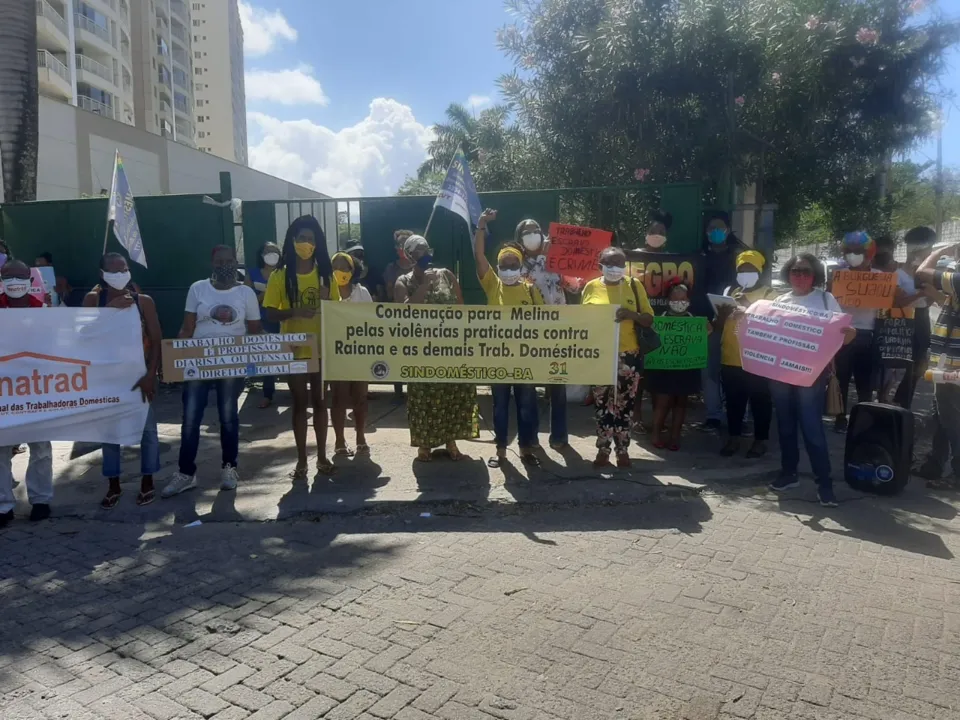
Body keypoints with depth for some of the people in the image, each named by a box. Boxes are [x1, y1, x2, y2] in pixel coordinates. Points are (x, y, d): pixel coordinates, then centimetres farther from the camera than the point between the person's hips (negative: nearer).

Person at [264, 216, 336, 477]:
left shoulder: (324, 274, 3)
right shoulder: (280, 276, -4)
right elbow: (271, 313, -5)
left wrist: (326, 301, -15)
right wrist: (294, 312, -23)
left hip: (322, 348, 2)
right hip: (294, 350, -2)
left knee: (320, 402, 9)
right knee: (300, 403, 6)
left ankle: (322, 456, 20)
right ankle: (301, 460, 15)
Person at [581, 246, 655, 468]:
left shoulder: (634, 285, 3)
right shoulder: (591, 287, 4)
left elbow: (649, 319, 2)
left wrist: (631, 314, -17)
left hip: (628, 355, 0)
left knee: (624, 404, 5)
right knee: (602, 403, 4)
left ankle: (623, 450, 17)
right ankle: (603, 450, 15)